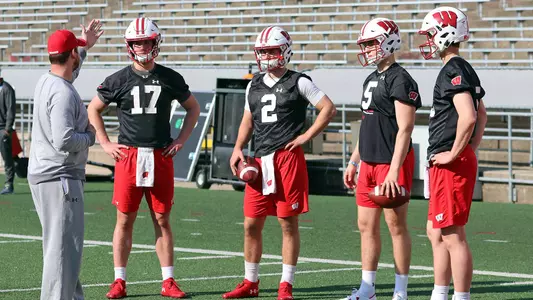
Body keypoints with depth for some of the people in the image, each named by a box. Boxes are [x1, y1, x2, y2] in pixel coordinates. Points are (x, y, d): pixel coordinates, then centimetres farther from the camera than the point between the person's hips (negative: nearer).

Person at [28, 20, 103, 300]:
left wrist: (85, 46, 43)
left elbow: (67, 72, 36)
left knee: (61, 244, 19)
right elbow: (64, 140, -28)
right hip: (60, 178, -10)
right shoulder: (63, 93, -20)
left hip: (41, 177, 11)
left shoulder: (45, 82, 10)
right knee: (64, 246, -10)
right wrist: (89, 135, -10)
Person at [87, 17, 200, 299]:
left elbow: (193, 108, 18)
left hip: (161, 157, 1)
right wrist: (105, 143, 5)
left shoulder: (170, 78, 4)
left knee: (162, 220, 5)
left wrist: (181, 139, 8)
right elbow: (93, 109, 13)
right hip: (128, 156, -1)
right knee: (125, 220, 2)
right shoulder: (119, 80, 1)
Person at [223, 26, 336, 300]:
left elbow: (328, 109, -2)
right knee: (251, 224, 6)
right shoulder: (254, 85, 15)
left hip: (287, 158, -5)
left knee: (288, 223, 0)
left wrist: (305, 136, -7)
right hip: (260, 161, 5)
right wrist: (238, 148, 8)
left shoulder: (298, 83, -2)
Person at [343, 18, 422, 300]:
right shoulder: (371, 80, 15)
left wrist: (394, 170, -22)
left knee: (396, 226, -2)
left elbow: (404, 129, -18)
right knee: (367, 225, 9)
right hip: (369, 163, 9)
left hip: (392, 164, -9)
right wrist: (353, 163, 21)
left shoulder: (400, 80, -13)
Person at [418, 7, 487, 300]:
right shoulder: (466, 70, 16)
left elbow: (468, 117, -27)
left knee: (453, 235, -7)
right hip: (445, 164, 11)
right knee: (436, 232, 17)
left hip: (451, 165, -11)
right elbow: (481, 115, 26)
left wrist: (454, 154, -19)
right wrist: (471, 149, 22)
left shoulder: (453, 71, -16)